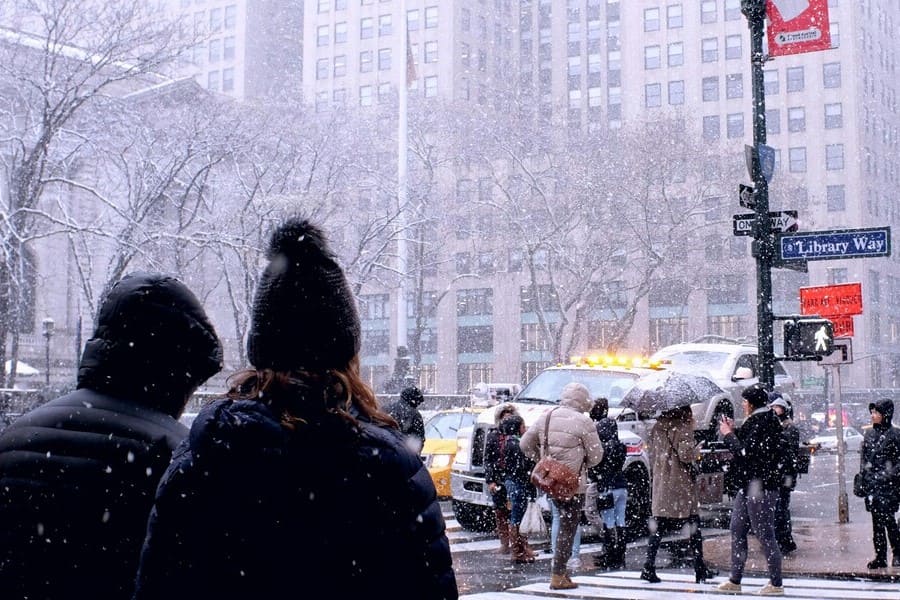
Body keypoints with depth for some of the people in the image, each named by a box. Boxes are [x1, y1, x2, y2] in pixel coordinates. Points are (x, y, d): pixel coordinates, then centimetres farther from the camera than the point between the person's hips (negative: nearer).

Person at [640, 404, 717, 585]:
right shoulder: (683, 428, -12)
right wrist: (695, 450, 1)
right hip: (681, 484, -6)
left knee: (658, 528, 6)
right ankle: (700, 569, 10)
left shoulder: (657, 427, 9)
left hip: (660, 483, 6)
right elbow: (686, 454, -18)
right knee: (693, 527, 6)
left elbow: (650, 451, 14)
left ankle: (649, 567, -4)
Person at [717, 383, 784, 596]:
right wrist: (734, 431, 13)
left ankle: (776, 584, 3)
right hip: (748, 485, 11)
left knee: (765, 535, -4)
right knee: (737, 531, 13)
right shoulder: (758, 420, 13)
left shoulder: (762, 423, -17)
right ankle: (735, 580, 19)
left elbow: (746, 453, -21)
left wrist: (728, 435, -9)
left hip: (760, 487, -11)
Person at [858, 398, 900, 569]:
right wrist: (865, 473, 4)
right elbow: (863, 456, 17)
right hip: (872, 483, 6)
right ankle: (880, 556, 12)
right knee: (876, 520, 7)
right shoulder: (869, 434, 14)